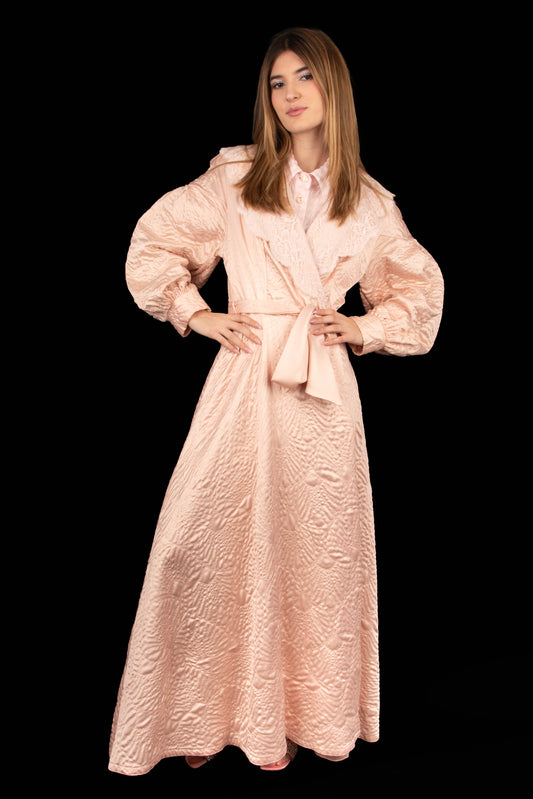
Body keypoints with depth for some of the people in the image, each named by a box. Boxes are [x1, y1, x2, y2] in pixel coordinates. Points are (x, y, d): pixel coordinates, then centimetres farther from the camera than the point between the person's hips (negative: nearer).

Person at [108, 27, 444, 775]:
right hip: (243, 381, -1)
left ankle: (294, 717, 25)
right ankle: (208, 713, 17)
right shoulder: (232, 180, 4)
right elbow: (152, 241, 11)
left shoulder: (370, 205, 9)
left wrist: (366, 329, 5)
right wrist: (195, 315, 1)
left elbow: (421, 286, 21)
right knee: (221, 543, -2)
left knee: (313, 551, 6)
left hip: (325, 391, 2)